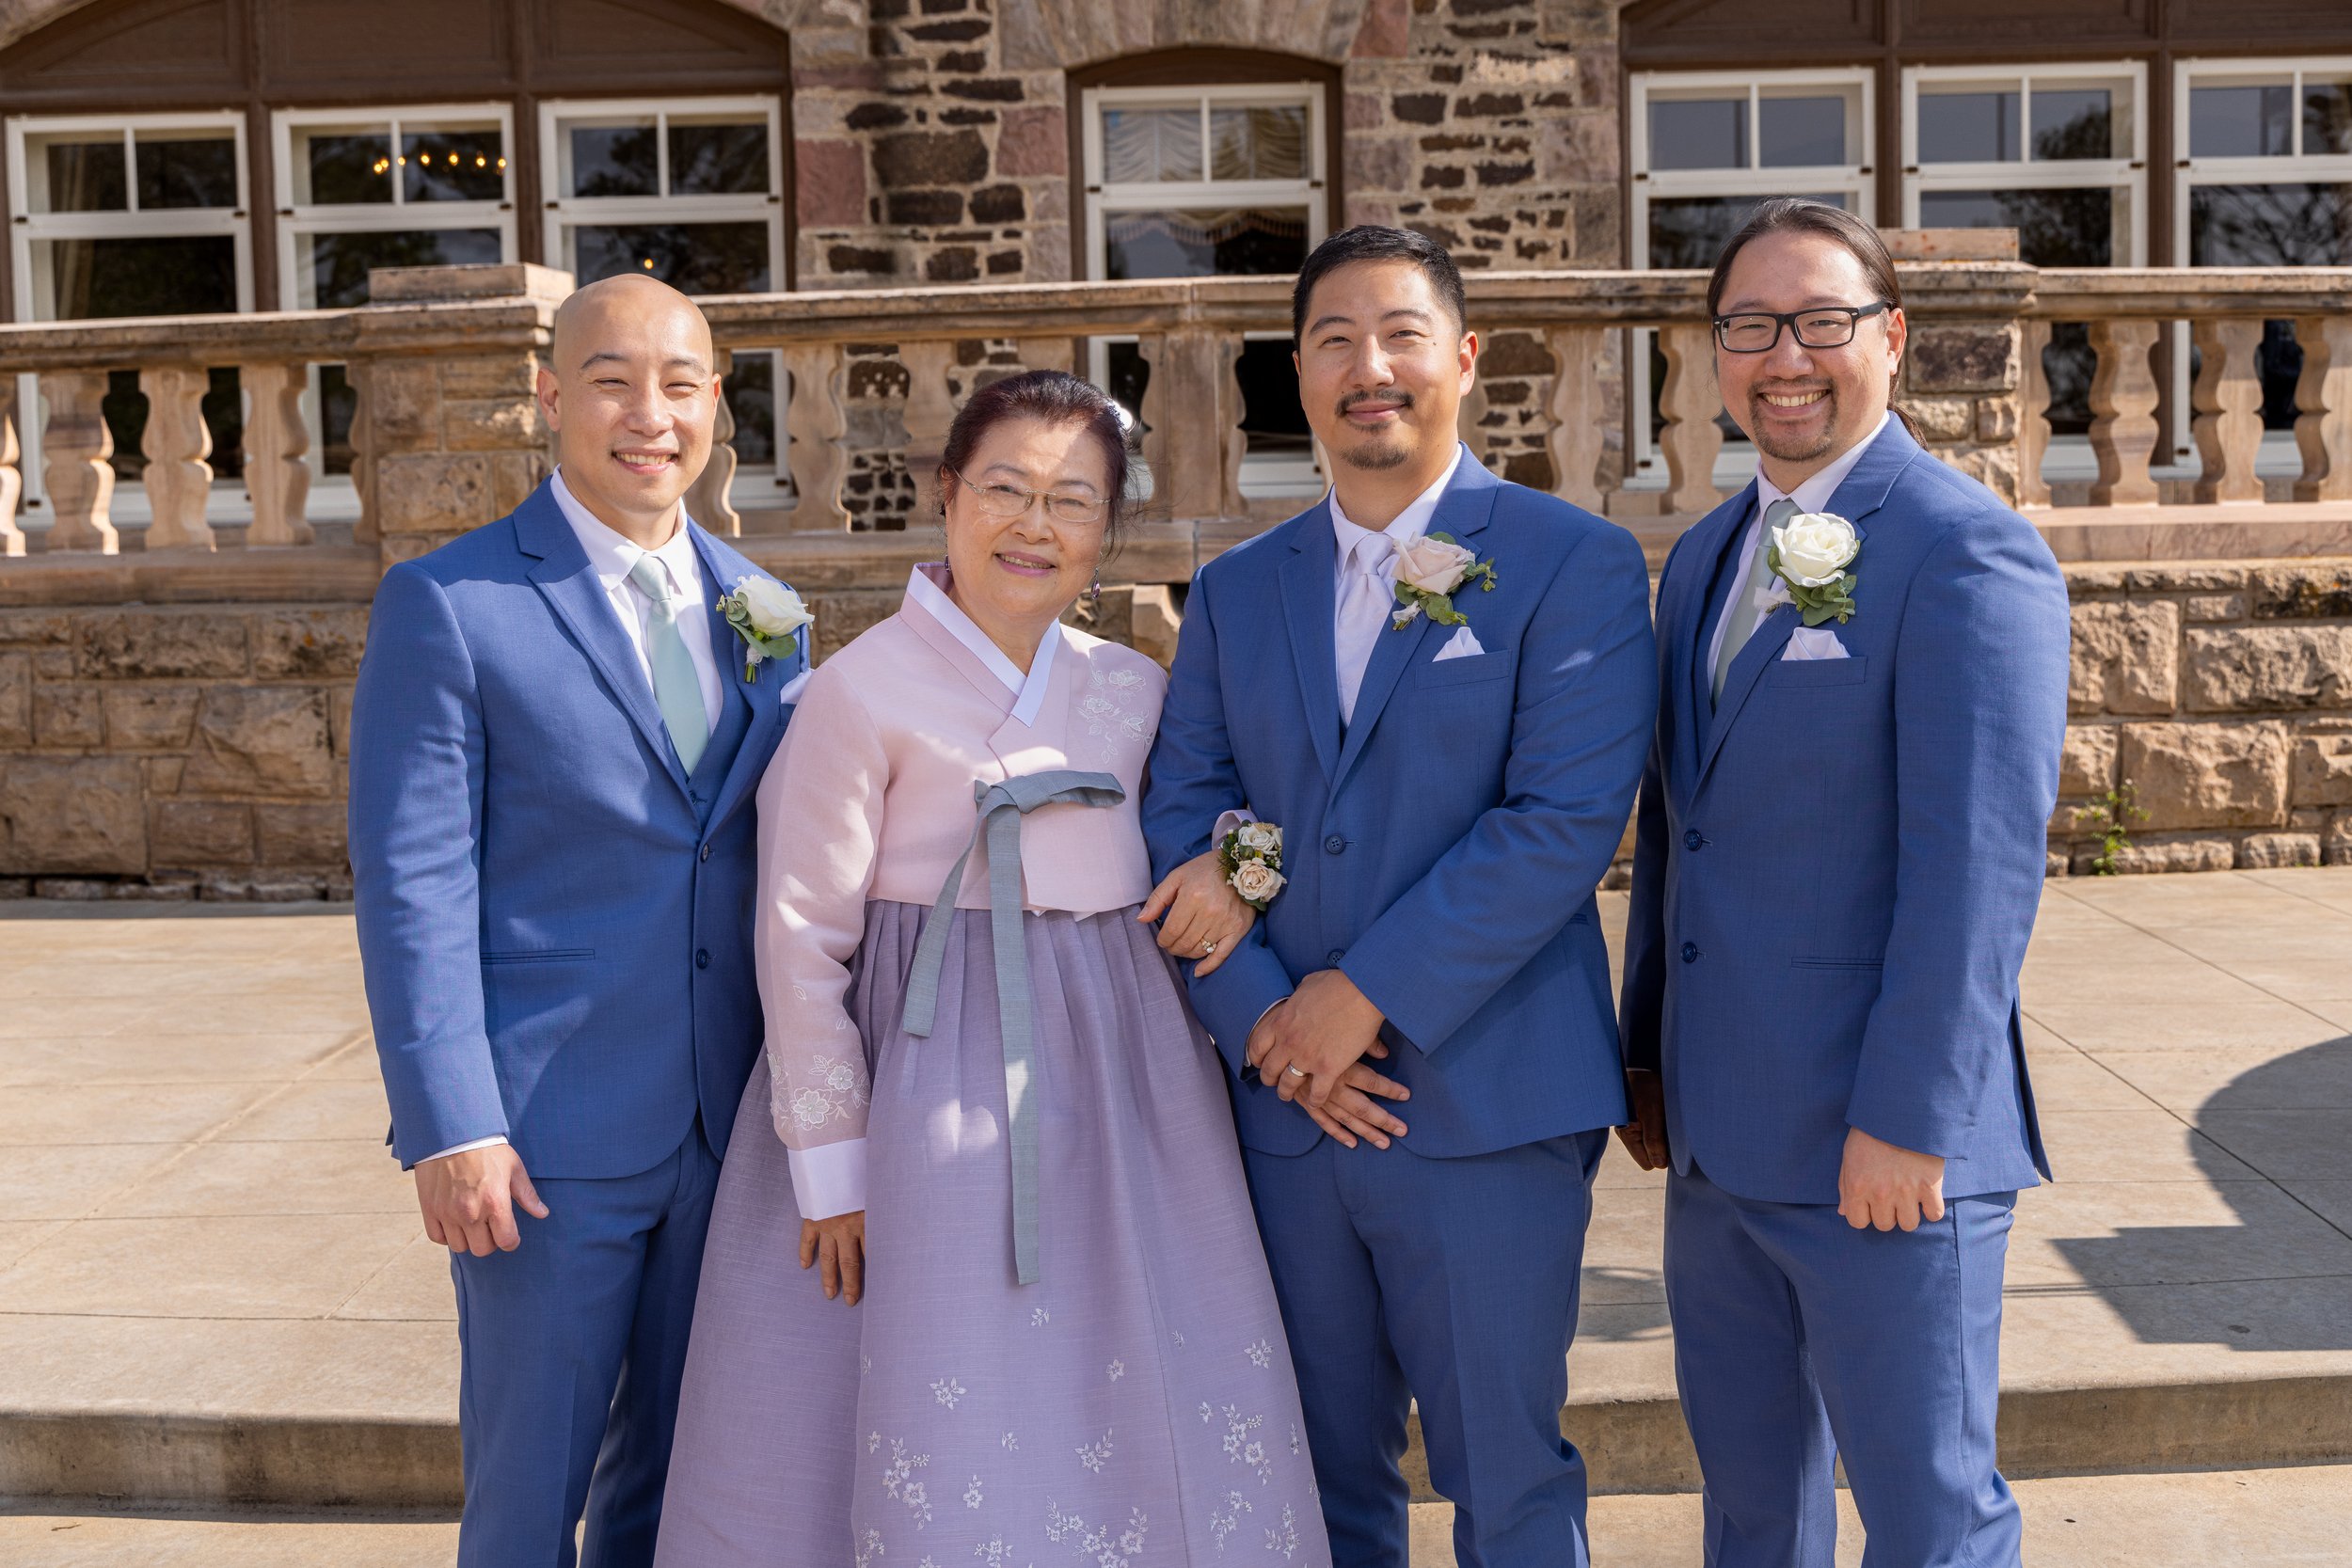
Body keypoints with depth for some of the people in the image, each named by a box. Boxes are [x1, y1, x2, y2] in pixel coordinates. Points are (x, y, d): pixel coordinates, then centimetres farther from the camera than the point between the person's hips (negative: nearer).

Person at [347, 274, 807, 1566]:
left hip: (729, 1128, 5)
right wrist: (451, 1128, -17)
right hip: (547, 1138, -5)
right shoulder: (446, 605, -7)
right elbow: (411, 882, -12)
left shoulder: (762, 611, 9)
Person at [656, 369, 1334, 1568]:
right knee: (955, 1465, 1)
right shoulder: (864, 690, -8)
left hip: (1122, 1088, 5)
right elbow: (801, 940, -7)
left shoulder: (1132, 689, 6)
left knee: (1137, 1434, 10)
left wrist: (1233, 865, -2)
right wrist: (832, 1166, -7)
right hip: (939, 1088, -5)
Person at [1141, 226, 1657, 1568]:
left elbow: (1566, 818, -13)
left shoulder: (1576, 564, -3)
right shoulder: (1236, 590, 12)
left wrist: (1372, 993, -16)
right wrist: (1263, 1016, -10)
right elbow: (1183, 814, 4)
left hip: (1488, 1106, -4)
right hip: (1285, 1108, 4)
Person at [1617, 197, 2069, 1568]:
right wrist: (1650, 1057, 15)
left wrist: (1905, 1120, -20)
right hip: (1717, 1140, 7)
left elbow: (1980, 861, -18)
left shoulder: (1968, 553, -12)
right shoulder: (1706, 557, 13)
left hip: (1883, 1147, -7)